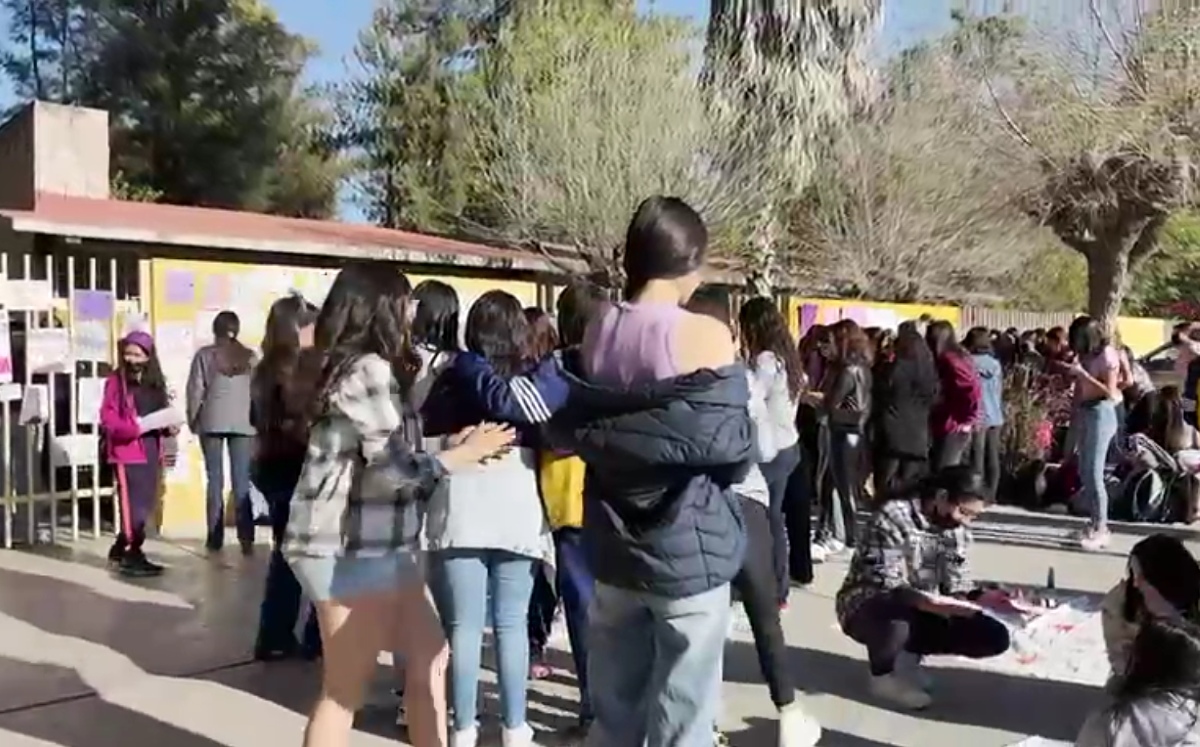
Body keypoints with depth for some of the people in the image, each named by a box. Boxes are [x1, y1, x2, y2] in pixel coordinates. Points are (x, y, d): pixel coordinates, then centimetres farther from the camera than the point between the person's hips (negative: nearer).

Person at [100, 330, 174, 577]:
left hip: (152, 449, 6)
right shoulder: (116, 381, -3)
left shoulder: (156, 382, 15)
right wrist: (133, 428, -24)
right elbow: (107, 419, -10)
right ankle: (132, 555, 2)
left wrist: (169, 427, -1)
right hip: (127, 450, -6)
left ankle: (122, 549, 23)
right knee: (133, 503, -7)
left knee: (148, 503, 9)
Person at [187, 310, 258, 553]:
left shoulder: (205, 354, 1)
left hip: (212, 422, -1)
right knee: (242, 481, 1)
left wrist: (193, 420, 11)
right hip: (243, 423, 1)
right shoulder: (250, 356, 5)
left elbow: (195, 390, 1)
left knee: (215, 480, 4)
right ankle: (246, 538, -4)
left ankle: (215, 537, 4)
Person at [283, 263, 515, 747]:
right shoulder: (368, 369, -15)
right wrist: (464, 455, -5)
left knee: (429, 660, 16)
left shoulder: (362, 370, 16)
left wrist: (453, 450, 8)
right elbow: (397, 470, -18)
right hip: (352, 552, -10)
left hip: (375, 549, 10)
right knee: (345, 691, 2)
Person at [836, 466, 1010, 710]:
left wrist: (983, 598, -21)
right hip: (868, 607, -7)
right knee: (894, 624, -42)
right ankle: (882, 676, -6)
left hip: (923, 611, 7)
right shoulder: (892, 517, -23)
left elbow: (957, 584, 2)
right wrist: (933, 603, -43)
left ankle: (909, 654, 9)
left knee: (994, 637, -10)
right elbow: (886, 586, -28)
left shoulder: (957, 529, 1)